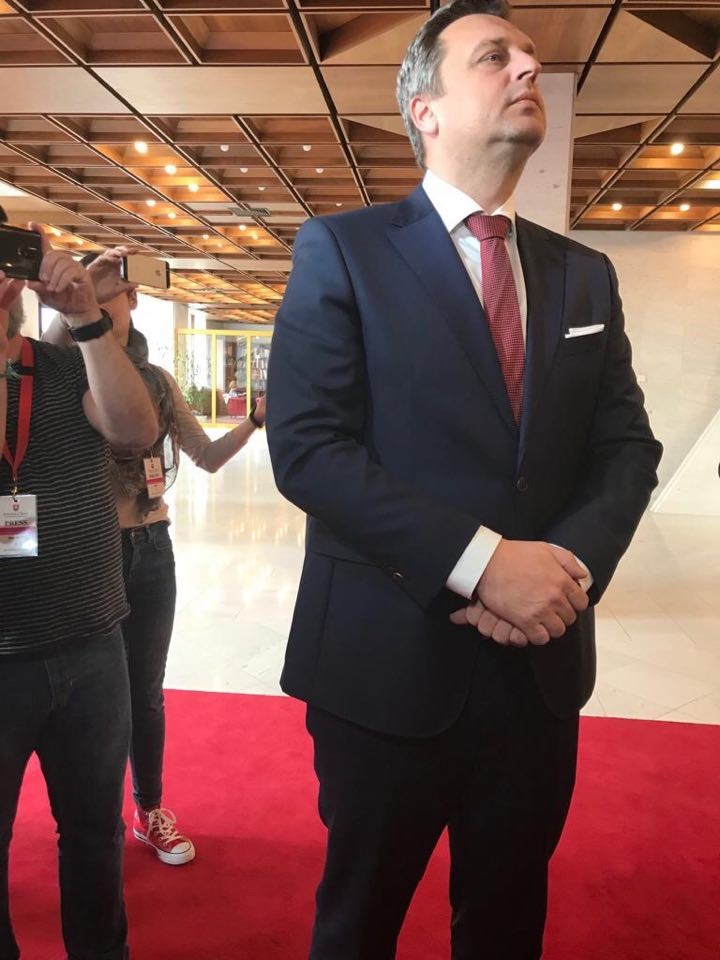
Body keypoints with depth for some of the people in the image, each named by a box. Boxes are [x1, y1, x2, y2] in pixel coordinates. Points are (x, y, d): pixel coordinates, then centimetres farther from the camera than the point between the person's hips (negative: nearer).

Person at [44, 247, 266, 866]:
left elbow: (209, 457, 4)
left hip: (150, 550, 3)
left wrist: (256, 418, -10)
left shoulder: (158, 381, 4)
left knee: (145, 691, 14)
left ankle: (151, 812, 33)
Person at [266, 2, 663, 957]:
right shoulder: (342, 249, -5)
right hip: (390, 661, -4)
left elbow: (627, 446, 5)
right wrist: (482, 559, -22)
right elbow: (305, 445, -15)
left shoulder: (585, 274, 10)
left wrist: (572, 560, -15)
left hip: (541, 664, 4)